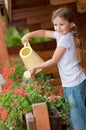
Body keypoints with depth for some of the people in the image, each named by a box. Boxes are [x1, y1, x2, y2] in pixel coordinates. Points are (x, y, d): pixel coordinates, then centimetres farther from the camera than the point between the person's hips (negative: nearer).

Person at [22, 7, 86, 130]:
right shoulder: (61, 34, 6)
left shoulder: (65, 38, -18)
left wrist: (35, 67, -3)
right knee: (72, 113, 17)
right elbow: (45, 32, 21)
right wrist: (29, 34, 3)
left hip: (75, 84, -9)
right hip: (70, 83, 9)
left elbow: (53, 61, -14)